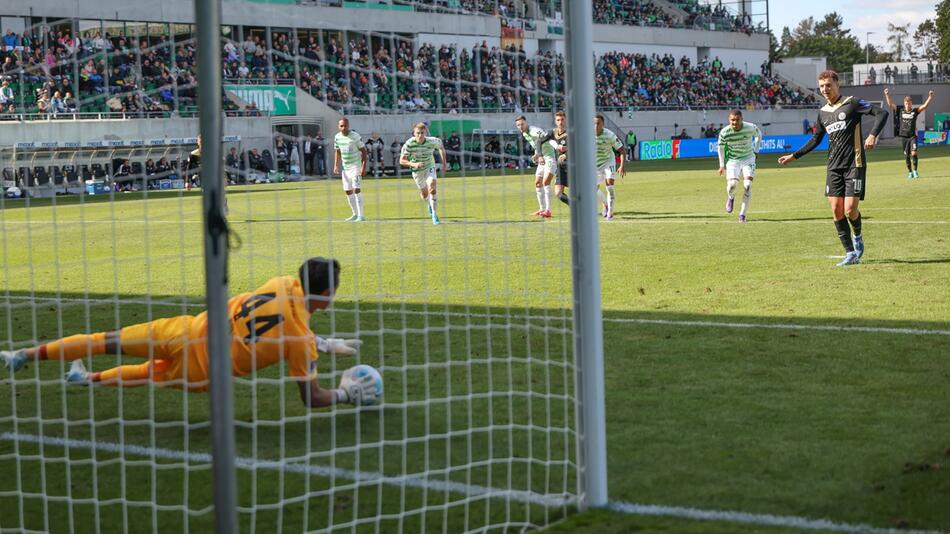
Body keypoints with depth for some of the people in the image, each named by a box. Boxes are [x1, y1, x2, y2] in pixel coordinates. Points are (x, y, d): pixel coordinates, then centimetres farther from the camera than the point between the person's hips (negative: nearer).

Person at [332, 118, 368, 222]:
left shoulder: (355, 136, -13)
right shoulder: (337, 137, 3)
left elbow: (363, 151, -10)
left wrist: (364, 166, -18)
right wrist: (336, 165, 7)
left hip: (356, 166, -6)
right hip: (345, 167, 6)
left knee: (356, 189, -16)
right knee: (348, 191, 9)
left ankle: (361, 215, -15)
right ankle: (355, 214, 22)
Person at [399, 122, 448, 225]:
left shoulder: (432, 141, -24)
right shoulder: (409, 144, -26)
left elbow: (441, 147, 0)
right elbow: (402, 161, -24)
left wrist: (444, 164, 2)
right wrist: (413, 164, -42)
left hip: (429, 167, -1)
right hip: (417, 170, 1)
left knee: (432, 189, -24)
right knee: (424, 195, 11)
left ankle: (434, 214, -13)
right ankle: (429, 204, 49)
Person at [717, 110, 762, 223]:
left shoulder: (751, 128, -17)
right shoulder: (724, 132, -17)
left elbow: (759, 134, 8)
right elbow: (721, 148, 1)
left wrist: (756, 151, 9)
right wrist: (722, 165, 2)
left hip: (748, 159, 1)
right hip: (732, 160, -1)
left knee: (747, 185, -16)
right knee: (732, 183, -21)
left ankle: (742, 214, -3)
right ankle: (730, 198, 17)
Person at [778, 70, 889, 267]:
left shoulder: (851, 103, -5)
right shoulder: (823, 112, 13)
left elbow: (882, 113, -12)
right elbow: (815, 140, 25)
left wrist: (873, 135, -26)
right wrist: (794, 156, 21)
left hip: (854, 164, -6)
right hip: (834, 167, 6)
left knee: (850, 209, -12)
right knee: (836, 210, -3)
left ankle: (858, 236, 21)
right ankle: (851, 254, 4)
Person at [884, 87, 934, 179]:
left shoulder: (915, 111, 1)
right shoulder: (900, 111, 3)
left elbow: (925, 105, -8)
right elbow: (890, 104, -1)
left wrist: (930, 97, -21)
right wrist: (887, 95, -12)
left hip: (913, 136, -2)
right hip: (903, 136, 2)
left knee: (914, 153, -17)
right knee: (907, 156, 7)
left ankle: (915, 171, -4)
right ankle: (910, 173, 20)